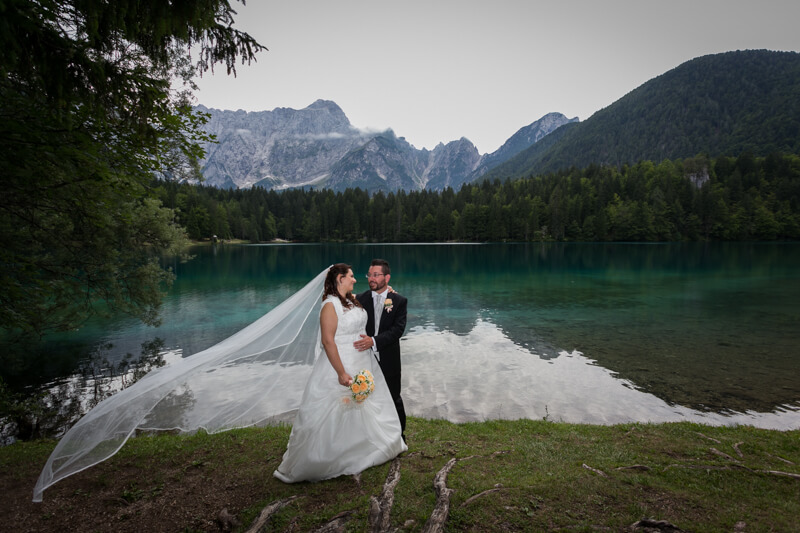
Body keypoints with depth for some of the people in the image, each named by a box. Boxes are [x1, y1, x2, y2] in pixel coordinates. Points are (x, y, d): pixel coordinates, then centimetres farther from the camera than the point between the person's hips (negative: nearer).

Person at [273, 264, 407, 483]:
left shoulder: (353, 301, 5)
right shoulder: (330, 305, -20)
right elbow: (328, 341, -24)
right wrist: (341, 373, -25)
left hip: (363, 364, 9)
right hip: (342, 364, -9)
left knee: (366, 410, 23)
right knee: (333, 417, 2)